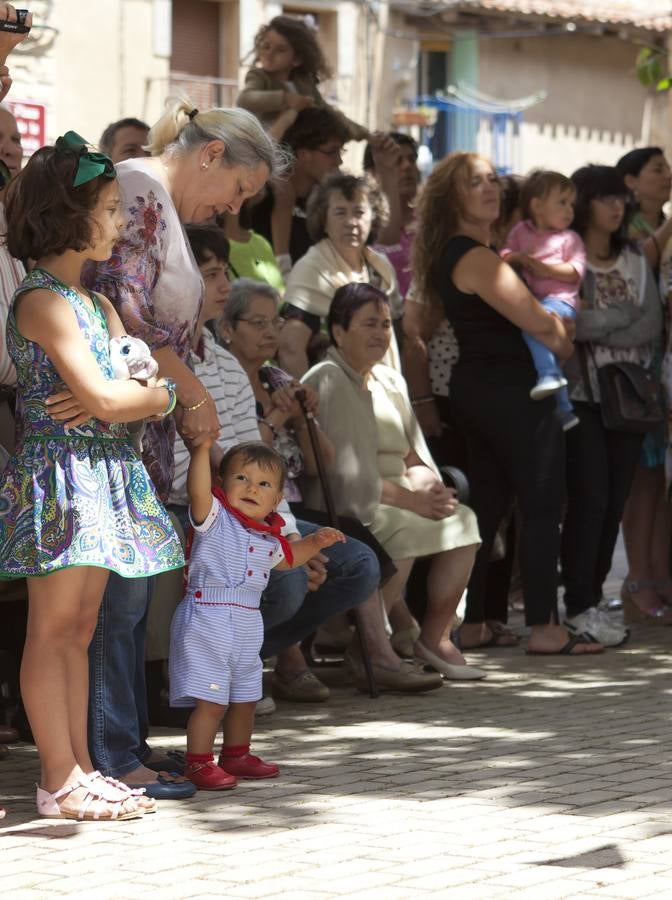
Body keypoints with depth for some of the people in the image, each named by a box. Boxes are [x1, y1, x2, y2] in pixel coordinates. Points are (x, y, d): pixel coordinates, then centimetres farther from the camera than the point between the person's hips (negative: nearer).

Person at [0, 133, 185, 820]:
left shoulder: (97, 304, 18)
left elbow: (150, 389, 11)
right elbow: (105, 397, -18)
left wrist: (106, 401, -10)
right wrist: (154, 395, 0)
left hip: (102, 473, 9)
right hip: (59, 471, -9)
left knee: (79, 628, 10)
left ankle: (78, 770, 12)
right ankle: (59, 782, -4)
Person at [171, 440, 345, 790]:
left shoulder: (269, 538, 12)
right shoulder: (214, 518, -11)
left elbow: (287, 558, 34)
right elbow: (197, 489, -31)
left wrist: (315, 542, 21)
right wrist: (203, 447, -38)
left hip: (247, 627, 8)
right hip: (207, 622, -8)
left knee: (244, 698, 19)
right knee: (210, 699, -11)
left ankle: (236, 755, 35)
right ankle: (198, 762, -2)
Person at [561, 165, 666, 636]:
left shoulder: (635, 261, 13)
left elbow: (652, 326, 1)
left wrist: (593, 323, -8)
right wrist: (625, 317, -11)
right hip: (582, 397, -5)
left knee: (615, 502, 5)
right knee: (589, 499, -8)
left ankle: (591, 599, 12)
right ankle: (580, 607, -3)